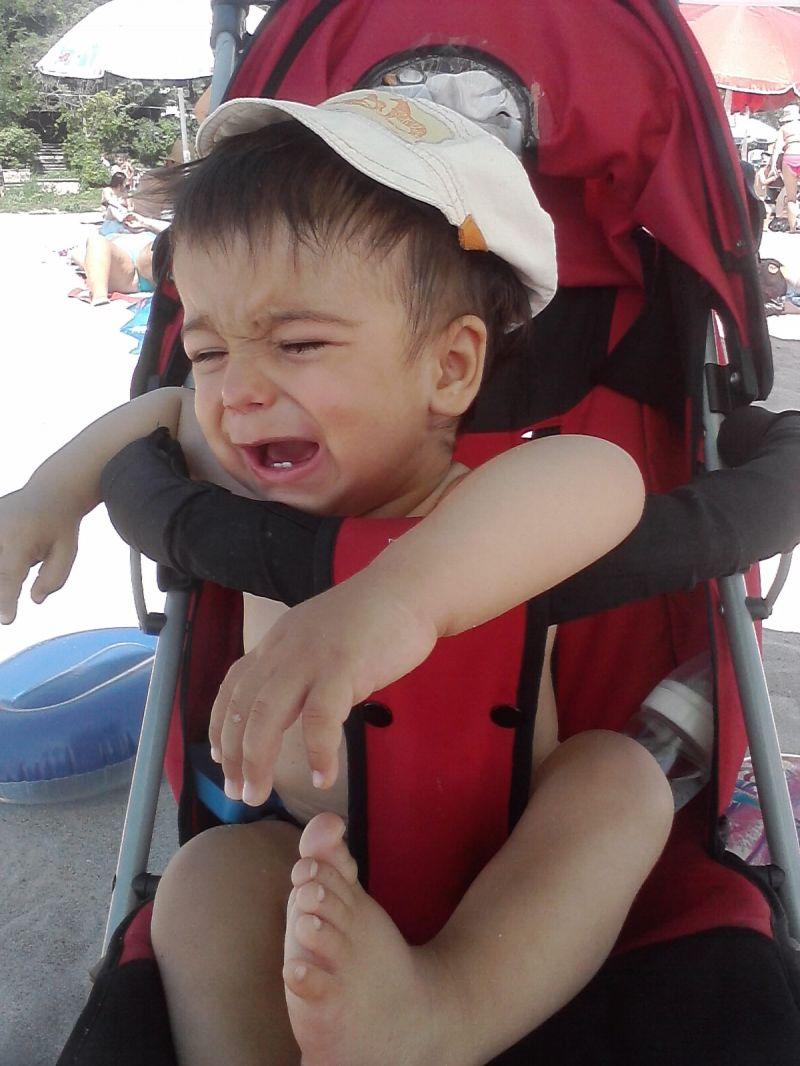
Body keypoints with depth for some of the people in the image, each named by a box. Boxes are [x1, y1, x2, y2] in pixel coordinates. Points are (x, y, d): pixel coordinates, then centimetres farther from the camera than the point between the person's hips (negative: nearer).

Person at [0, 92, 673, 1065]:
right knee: (210, 874, -26)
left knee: (619, 777, -29)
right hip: (315, 869, 3)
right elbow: (165, 412, 16)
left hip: (503, 877, -2)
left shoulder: (486, 518, -25)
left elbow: (599, 475, -51)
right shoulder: (260, 492, -6)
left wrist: (397, 593, -66)